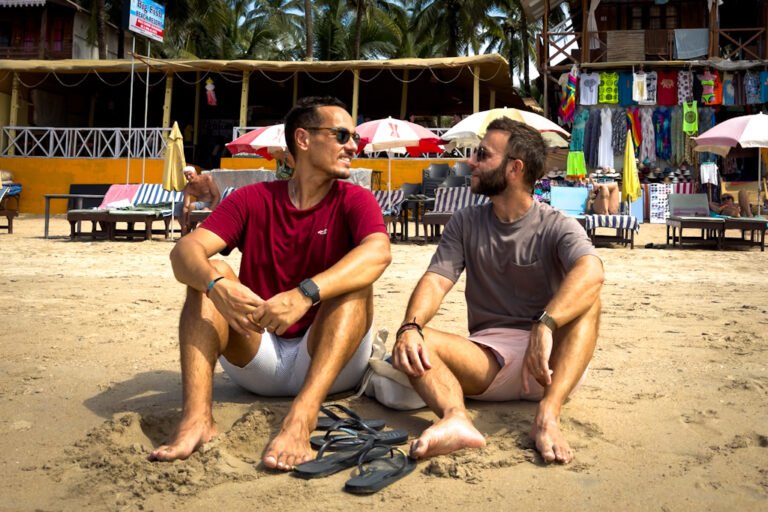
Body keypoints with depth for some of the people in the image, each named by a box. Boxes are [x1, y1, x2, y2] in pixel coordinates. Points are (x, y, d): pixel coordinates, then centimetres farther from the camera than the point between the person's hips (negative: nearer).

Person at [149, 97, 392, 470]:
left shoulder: (354, 200, -2)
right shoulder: (253, 200, 2)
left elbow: (378, 251, -25)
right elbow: (184, 250, -13)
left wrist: (304, 295, -41)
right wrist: (217, 284, -37)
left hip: (328, 363, -1)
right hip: (256, 362, 1)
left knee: (355, 280, -24)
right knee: (210, 273, -15)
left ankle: (301, 419, -42)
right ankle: (196, 416, -34)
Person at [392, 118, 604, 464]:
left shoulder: (558, 227, -3)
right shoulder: (465, 224, 10)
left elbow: (591, 272, -25)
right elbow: (436, 280, -5)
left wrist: (545, 327, -43)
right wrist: (410, 327, -27)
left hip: (549, 361, -2)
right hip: (487, 360, 3)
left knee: (586, 297, -28)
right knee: (412, 346, -22)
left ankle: (547, 416, -41)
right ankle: (456, 419, -48)